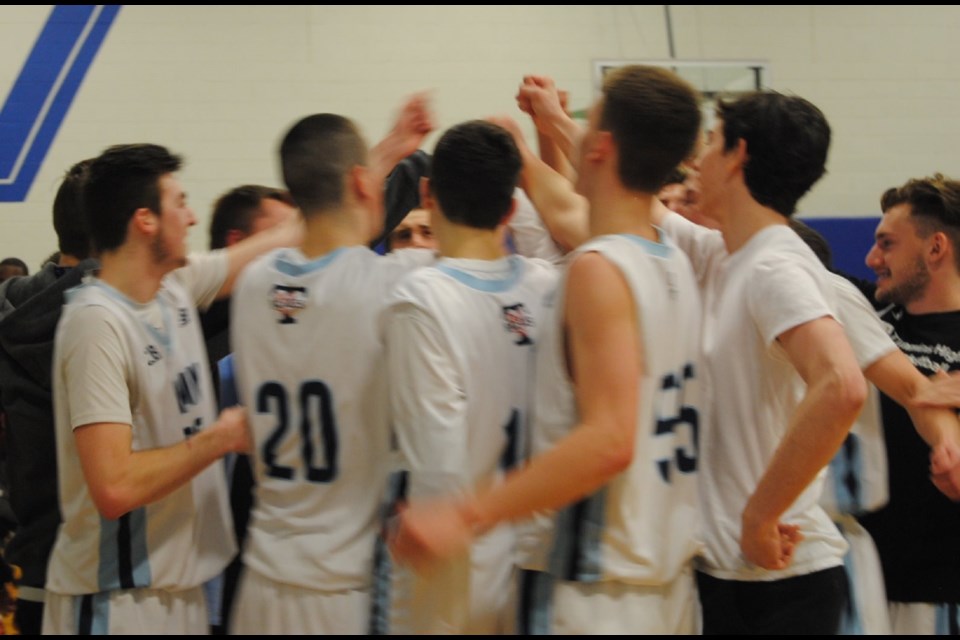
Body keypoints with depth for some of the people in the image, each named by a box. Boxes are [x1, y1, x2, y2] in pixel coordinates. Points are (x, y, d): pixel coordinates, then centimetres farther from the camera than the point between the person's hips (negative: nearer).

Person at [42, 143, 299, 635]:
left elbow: (290, 237, 16)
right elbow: (114, 488, -27)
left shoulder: (177, 286, 5)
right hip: (117, 601, -8)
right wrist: (220, 436, -15)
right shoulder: (98, 322, -20)